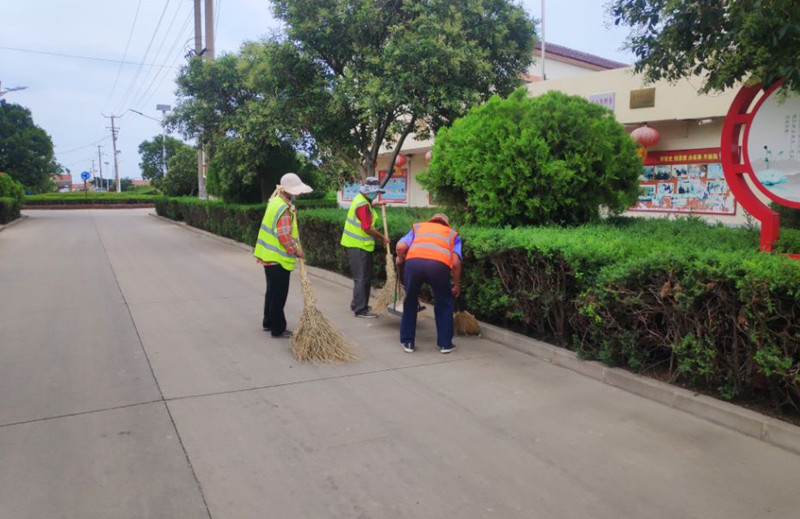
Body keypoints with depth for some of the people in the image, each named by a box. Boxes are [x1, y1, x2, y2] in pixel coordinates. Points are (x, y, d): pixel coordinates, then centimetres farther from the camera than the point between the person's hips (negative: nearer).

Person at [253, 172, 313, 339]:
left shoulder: (276, 200, 9)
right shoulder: (284, 209, -22)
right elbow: (285, 236, -25)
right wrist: (297, 251, -14)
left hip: (270, 255, 10)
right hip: (278, 258, -10)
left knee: (272, 291, 21)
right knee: (279, 294, -1)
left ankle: (269, 322, 34)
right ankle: (278, 330, 8)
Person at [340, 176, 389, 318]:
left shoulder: (361, 199, 11)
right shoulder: (362, 205, -19)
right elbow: (367, 228, -23)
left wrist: (374, 204, 26)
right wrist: (382, 237, -12)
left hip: (362, 245, 10)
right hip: (357, 246, -10)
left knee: (366, 276, 17)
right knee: (361, 278, -7)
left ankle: (357, 303, 28)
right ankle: (361, 310, -3)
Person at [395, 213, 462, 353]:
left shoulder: (418, 226, 35)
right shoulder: (453, 233, 32)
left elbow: (400, 246, 16)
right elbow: (455, 262, 15)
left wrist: (400, 260, 36)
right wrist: (457, 285, 28)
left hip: (413, 261, 1)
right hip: (439, 265, -1)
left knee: (410, 302, 22)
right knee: (444, 304, 22)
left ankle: (408, 342, 27)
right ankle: (445, 343, 27)